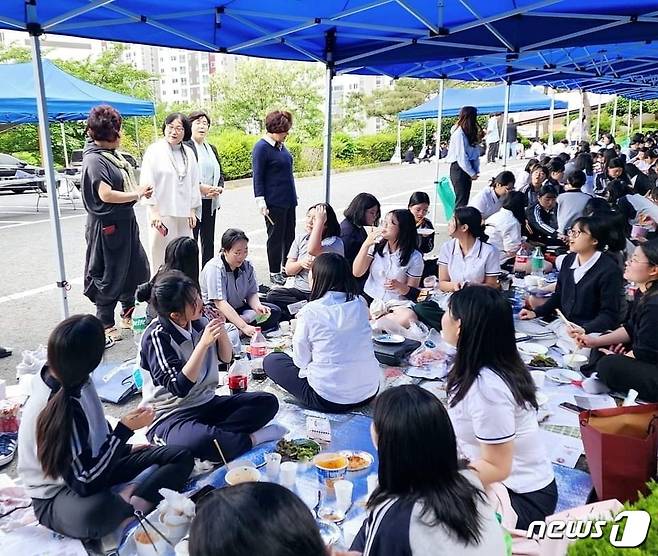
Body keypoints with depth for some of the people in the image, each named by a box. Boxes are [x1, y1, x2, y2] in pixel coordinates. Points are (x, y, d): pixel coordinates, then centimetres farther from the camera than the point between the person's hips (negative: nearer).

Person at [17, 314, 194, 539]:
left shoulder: (62, 378, -8)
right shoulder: (63, 409, -31)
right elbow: (86, 483, -30)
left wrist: (124, 447, 14)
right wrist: (124, 430, -25)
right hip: (56, 496, -9)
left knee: (181, 457, -3)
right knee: (96, 512, -46)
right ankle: (134, 504, -17)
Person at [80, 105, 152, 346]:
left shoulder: (113, 155, 10)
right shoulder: (94, 159, -16)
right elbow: (106, 194, -24)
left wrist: (139, 190, -1)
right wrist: (137, 194, -14)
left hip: (126, 222, 9)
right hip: (107, 226, -9)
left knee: (137, 269, 17)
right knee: (109, 276, 2)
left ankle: (128, 316, 34)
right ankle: (106, 326, 16)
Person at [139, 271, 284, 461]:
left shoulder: (198, 321, -1)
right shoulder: (157, 335, -16)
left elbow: (226, 357, 11)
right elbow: (180, 388, -23)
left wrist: (221, 327, -8)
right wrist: (204, 343, -27)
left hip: (206, 403, 7)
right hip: (169, 416, -7)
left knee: (268, 402, -8)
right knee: (199, 440, -40)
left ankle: (215, 436, -22)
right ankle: (251, 439, -14)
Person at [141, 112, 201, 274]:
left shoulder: (188, 153, 12)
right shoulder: (155, 150, -2)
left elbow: (194, 183, 15)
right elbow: (147, 182, -7)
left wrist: (192, 211, 10)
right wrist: (154, 211, -12)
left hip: (184, 214, 5)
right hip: (162, 214, -4)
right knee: (161, 256, -3)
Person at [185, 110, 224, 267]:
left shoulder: (212, 148, 17)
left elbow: (220, 173, 20)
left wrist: (219, 188, 0)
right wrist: (200, 187, -20)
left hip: (210, 202, 7)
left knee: (208, 242, 12)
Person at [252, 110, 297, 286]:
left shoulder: (280, 144, 10)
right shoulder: (262, 147, -13)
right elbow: (258, 177, -14)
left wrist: (294, 194, 23)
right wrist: (260, 200, -19)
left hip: (288, 199, 8)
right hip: (274, 202, -8)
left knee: (290, 234, 14)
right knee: (276, 236, 2)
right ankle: (274, 273, 14)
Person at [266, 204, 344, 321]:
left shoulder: (335, 242, -7)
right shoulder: (301, 239, 12)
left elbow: (312, 250, -29)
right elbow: (288, 270, 10)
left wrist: (319, 221, -20)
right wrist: (301, 263, -13)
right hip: (298, 291, 5)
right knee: (272, 295, -21)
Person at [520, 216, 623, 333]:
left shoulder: (609, 270, -12)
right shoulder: (568, 260, 9)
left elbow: (609, 315, -14)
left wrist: (585, 330, -30)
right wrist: (536, 313, 7)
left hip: (590, 334, -6)